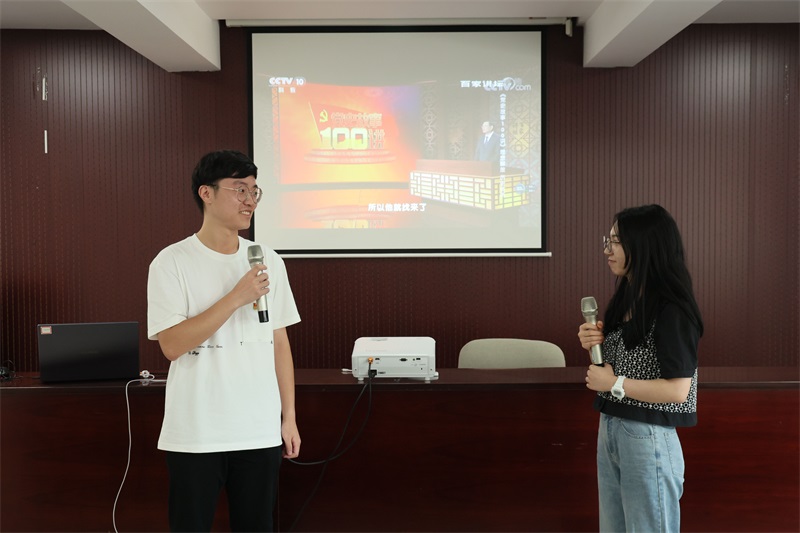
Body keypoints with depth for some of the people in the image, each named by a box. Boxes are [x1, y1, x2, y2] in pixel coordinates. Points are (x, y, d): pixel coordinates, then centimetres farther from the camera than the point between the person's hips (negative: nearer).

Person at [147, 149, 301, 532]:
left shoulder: (268, 260, 6)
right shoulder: (172, 262, -5)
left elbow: (280, 342, 9)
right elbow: (172, 345, -14)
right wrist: (236, 297, -19)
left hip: (260, 432, 4)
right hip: (195, 435, -3)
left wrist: (289, 417, 7)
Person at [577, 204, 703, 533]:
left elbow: (677, 389, -22)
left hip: (648, 437, -8)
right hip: (609, 430, 8)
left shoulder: (671, 310, -18)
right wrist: (595, 343, -1)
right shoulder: (626, 298, 8)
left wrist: (614, 384, -16)